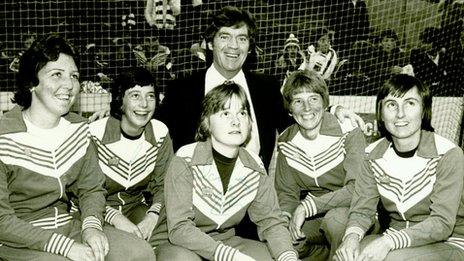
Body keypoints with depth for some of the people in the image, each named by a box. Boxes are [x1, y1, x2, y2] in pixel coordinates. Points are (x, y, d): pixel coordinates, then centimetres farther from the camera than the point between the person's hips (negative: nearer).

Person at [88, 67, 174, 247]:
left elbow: (163, 185, -4)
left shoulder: (160, 133, -5)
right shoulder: (95, 133, -18)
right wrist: (115, 217, -29)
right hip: (100, 212, -4)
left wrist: (152, 216, -24)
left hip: (138, 207, 4)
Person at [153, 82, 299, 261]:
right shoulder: (185, 160, -20)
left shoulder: (255, 167, -5)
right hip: (174, 244, -4)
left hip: (225, 243, 4)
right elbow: (179, 228, -26)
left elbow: (270, 221, -3)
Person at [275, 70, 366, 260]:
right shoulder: (286, 141, 0)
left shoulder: (349, 134, -15)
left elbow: (357, 189, -24)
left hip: (351, 212, -5)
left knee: (335, 218, -37)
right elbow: (286, 192, 3)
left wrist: (307, 206, -28)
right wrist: (287, 217, -20)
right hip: (314, 220, 5)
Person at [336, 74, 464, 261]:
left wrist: (388, 242, -33)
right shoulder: (374, 155, -2)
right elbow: (362, 209, -3)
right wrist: (352, 235, -26)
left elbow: (442, 223, -20)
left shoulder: (449, 154, -16)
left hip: (448, 243, -3)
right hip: (394, 238, 4)